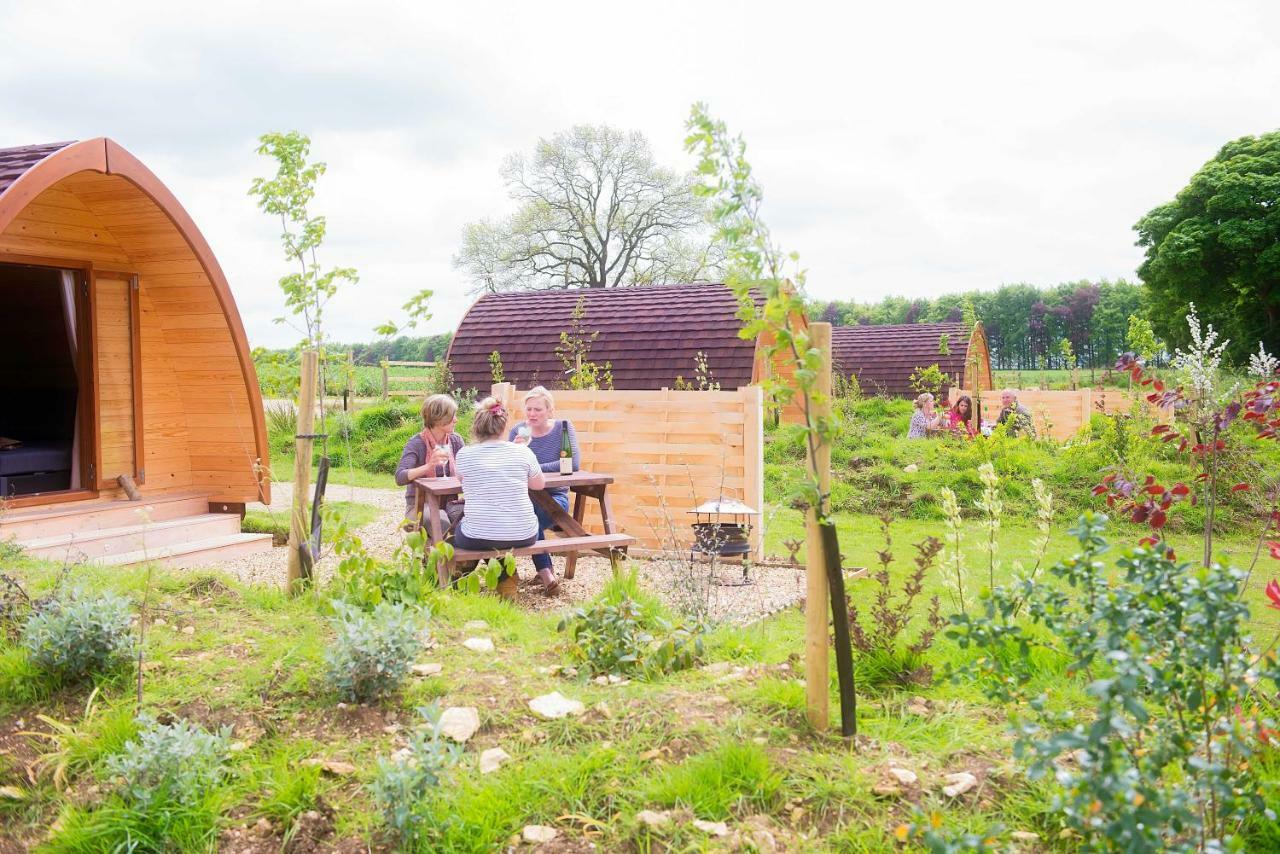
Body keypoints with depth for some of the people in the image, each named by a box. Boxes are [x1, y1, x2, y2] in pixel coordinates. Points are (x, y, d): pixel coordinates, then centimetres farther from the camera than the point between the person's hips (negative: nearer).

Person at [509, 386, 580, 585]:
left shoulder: (563, 427, -3)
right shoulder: (518, 430, 4)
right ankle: (545, 569, -20)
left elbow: (574, 463, -16)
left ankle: (544, 569, -17)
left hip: (555, 496, -2)